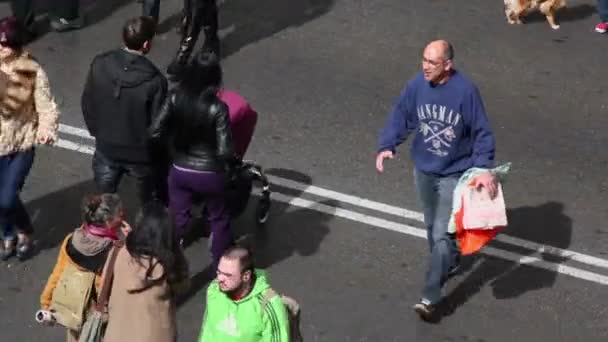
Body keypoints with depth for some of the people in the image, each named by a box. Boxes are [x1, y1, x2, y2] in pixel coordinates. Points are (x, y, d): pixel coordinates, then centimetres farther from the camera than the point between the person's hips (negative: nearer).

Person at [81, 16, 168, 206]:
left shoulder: (100, 64, -15)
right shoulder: (155, 80, -27)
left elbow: (87, 103, -2)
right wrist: (160, 154, 1)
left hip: (106, 148, 3)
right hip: (142, 153, -3)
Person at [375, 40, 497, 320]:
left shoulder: (465, 91, -21)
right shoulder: (417, 85, -11)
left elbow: (482, 133, -14)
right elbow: (400, 118, -1)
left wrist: (484, 169, -23)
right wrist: (386, 146, -17)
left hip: (454, 174, -5)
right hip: (423, 170, 5)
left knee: (442, 234, -8)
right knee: (432, 226, 23)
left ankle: (431, 296, -4)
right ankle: (449, 262, 49)